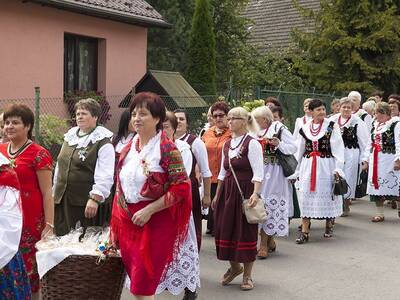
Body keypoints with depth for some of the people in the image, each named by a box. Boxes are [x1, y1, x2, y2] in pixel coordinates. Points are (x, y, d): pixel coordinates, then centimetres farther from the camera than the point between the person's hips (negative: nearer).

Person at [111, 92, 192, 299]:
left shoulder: (167, 149, -10)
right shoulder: (128, 148, 9)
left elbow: (182, 188, -16)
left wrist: (149, 210, -18)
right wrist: (115, 226, 14)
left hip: (155, 222, -6)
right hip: (128, 220, 6)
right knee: (135, 283, 13)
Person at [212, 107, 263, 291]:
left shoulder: (252, 143, -9)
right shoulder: (227, 145, 11)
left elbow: (258, 172, -14)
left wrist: (255, 193, -26)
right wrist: (217, 195, 16)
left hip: (245, 191, -6)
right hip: (227, 191, 6)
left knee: (246, 232, 1)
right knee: (225, 229, 7)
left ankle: (247, 275, 16)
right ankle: (234, 267, 31)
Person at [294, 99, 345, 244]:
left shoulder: (331, 127, -1)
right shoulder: (304, 129, 8)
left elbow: (338, 148, -5)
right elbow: (299, 150, 15)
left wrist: (338, 168, -12)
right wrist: (297, 170, 17)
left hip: (326, 166, -3)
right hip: (307, 166, 3)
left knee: (327, 194, 6)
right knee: (305, 196, -1)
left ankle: (329, 225, 27)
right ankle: (304, 231, 3)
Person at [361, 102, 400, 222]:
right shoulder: (375, 125, 17)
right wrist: (366, 160, 17)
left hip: (389, 159, -7)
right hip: (375, 160, 7)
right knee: (376, 185, 5)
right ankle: (379, 213, 13)